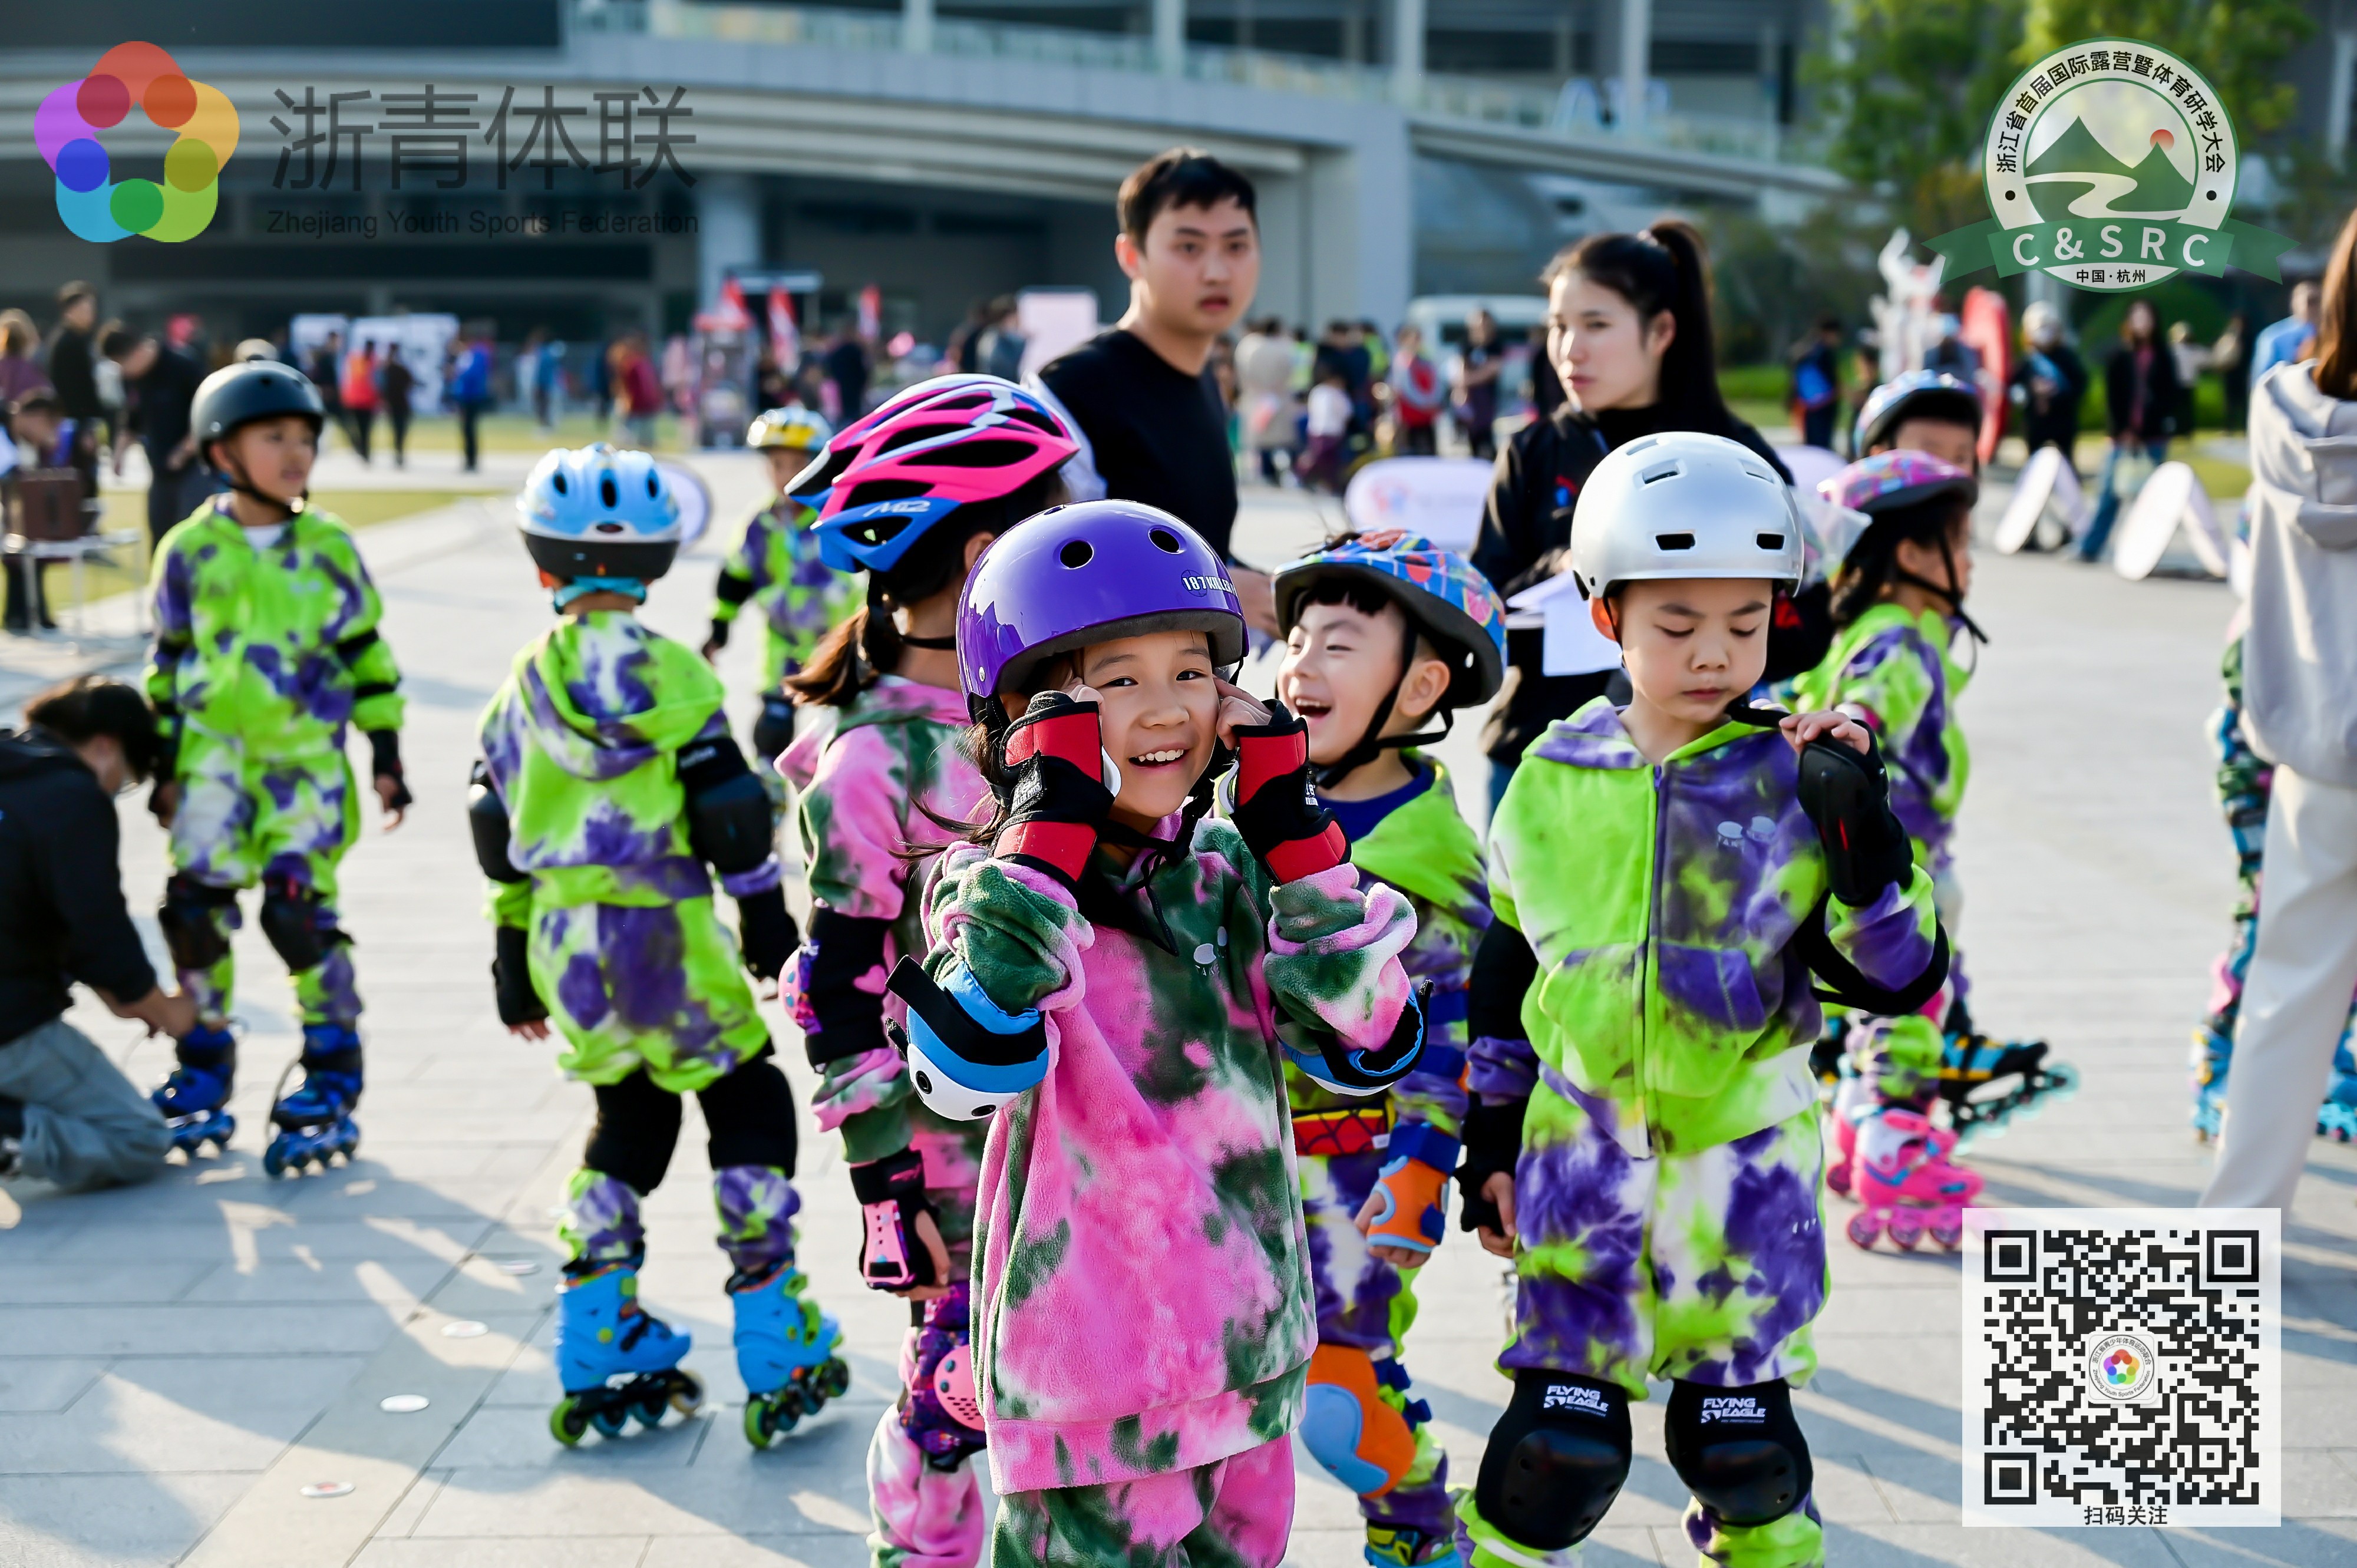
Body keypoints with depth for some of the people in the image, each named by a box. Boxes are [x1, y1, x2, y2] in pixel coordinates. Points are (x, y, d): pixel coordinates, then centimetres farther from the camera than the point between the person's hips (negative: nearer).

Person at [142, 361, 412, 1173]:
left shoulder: (330, 547, 2)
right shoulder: (190, 551, 2)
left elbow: (366, 653, 8)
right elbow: (168, 664, 9)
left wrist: (385, 751, 5)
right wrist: (165, 764, 8)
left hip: (307, 759, -1)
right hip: (213, 759, 2)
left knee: (299, 908, -10)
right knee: (197, 908, 0)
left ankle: (333, 1074, 4)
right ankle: (204, 1069, 18)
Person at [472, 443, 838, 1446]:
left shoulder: (522, 684, 9)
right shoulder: (667, 672, -8)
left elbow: (497, 834, 14)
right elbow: (728, 812, -10)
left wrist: (512, 965, 23)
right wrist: (766, 920, 2)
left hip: (562, 949, 6)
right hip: (661, 939, -5)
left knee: (630, 1118, 20)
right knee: (749, 1113, 8)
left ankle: (596, 1361, 21)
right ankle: (779, 1361, 9)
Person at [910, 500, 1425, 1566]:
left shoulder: (1232, 873, 3)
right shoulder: (991, 886, -11)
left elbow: (1370, 1046, -6)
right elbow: (966, 1074, -32)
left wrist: (1294, 836, -10)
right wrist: (1051, 824, -28)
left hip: (1251, 1370, 5)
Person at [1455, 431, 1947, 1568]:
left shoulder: (1798, 781, -4)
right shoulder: (1553, 781, 0)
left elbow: (1903, 975, -5)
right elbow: (1505, 973, 11)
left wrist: (1861, 836, -19)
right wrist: (1491, 1137, 11)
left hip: (1748, 1162, 0)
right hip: (1581, 1160, 1)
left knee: (1742, 1442, 8)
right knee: (1562, 1440, 0)